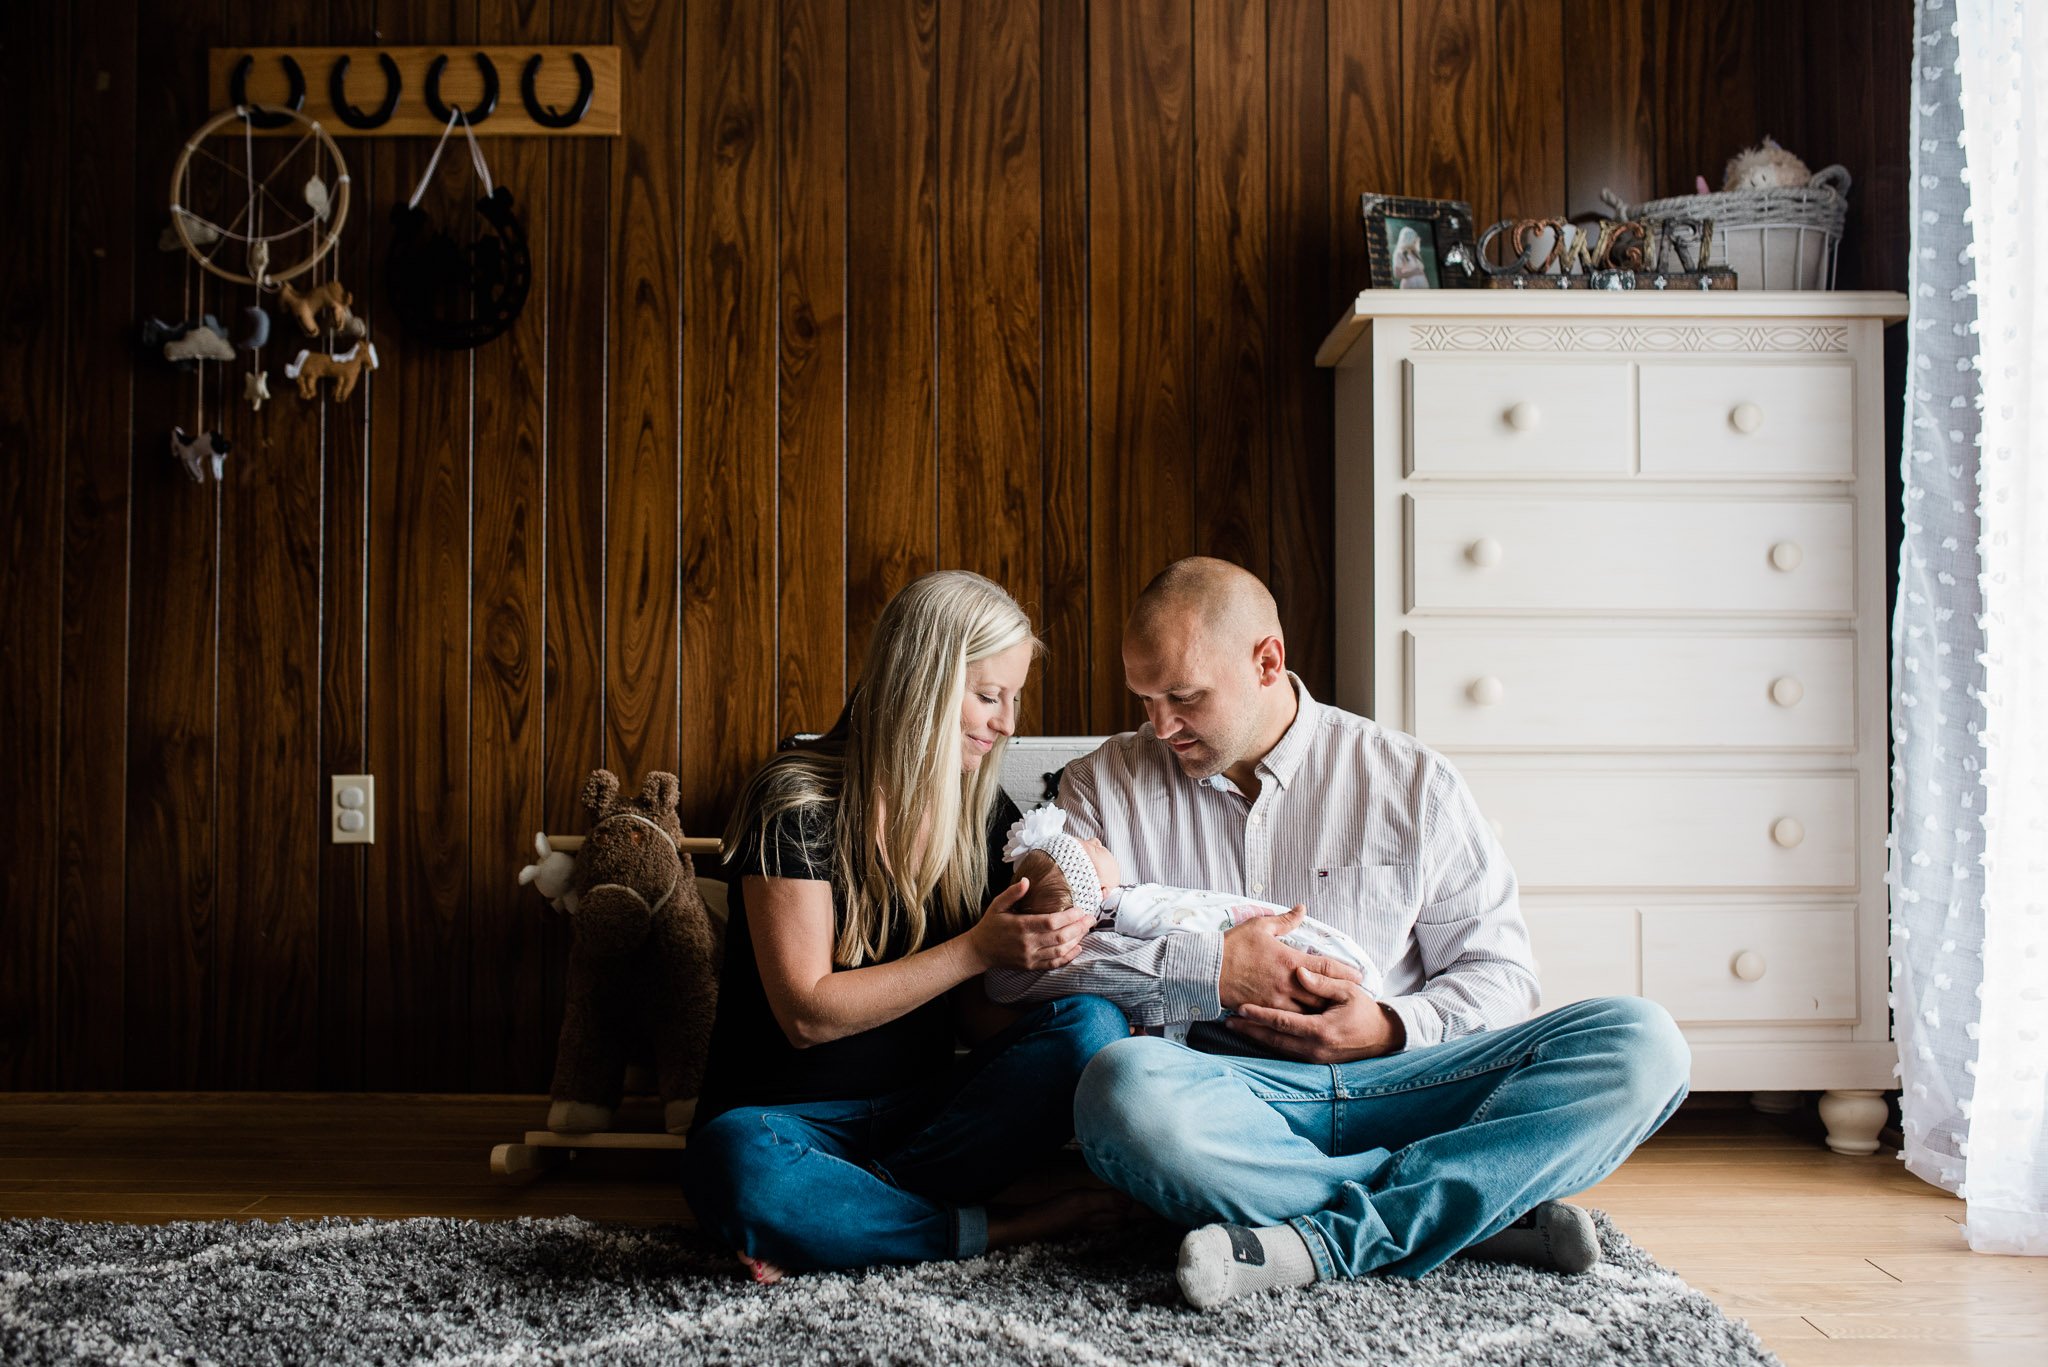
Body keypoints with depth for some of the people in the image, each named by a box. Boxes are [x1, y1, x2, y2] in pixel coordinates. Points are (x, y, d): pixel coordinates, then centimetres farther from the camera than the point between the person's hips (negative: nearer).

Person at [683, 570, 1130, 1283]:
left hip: (924, 1110, 5)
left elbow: (976, 1012, 6)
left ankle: (842, 1206, -21)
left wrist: (1041, 967, -16)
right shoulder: (797, 803, -12)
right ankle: (1006, 1227, -21)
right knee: (741, 1168, -40)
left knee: (1093, 1026, -21)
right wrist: (978, 949, -23)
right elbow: (807, 1015, -17)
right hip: (791, 1113, -5)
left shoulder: (987, 816, 6)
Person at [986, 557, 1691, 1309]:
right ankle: (1492, 1210, -26)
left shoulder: (1413, 782, 9)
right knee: (1123, 1084, -38)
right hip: (1222, 1092, -1)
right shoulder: (1104, 786, 9)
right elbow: (1017, 959, -4)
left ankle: (1321, 1242, -30)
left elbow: (1499, 970, 10)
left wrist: (1393, 1027, -11)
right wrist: (1208, 972, -13)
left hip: (1393, 1079, 1)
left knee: (1641, 1042, -20)